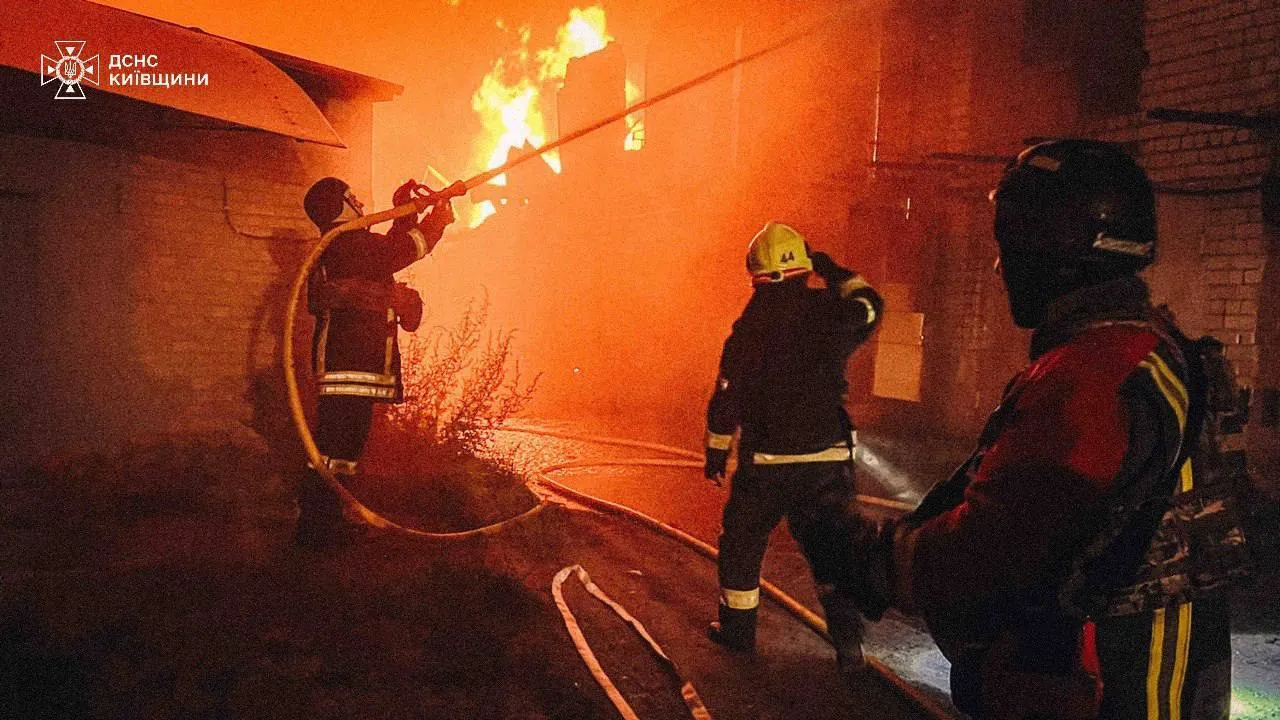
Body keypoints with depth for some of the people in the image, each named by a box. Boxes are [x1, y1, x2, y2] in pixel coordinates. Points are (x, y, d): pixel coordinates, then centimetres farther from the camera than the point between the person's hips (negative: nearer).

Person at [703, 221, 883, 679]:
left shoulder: (748, 331, -7)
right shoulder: (831, 318, -3)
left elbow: (726, 401, -3)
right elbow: (869, 306, 20)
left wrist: (715, 453, 9)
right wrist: (834, 272, 27)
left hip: (766, 464, -2)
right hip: (829, 460, 2)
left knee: (742, 542, 16)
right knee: (830, 548, 14)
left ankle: (738, 629, 27)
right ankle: (848, 642, 10)